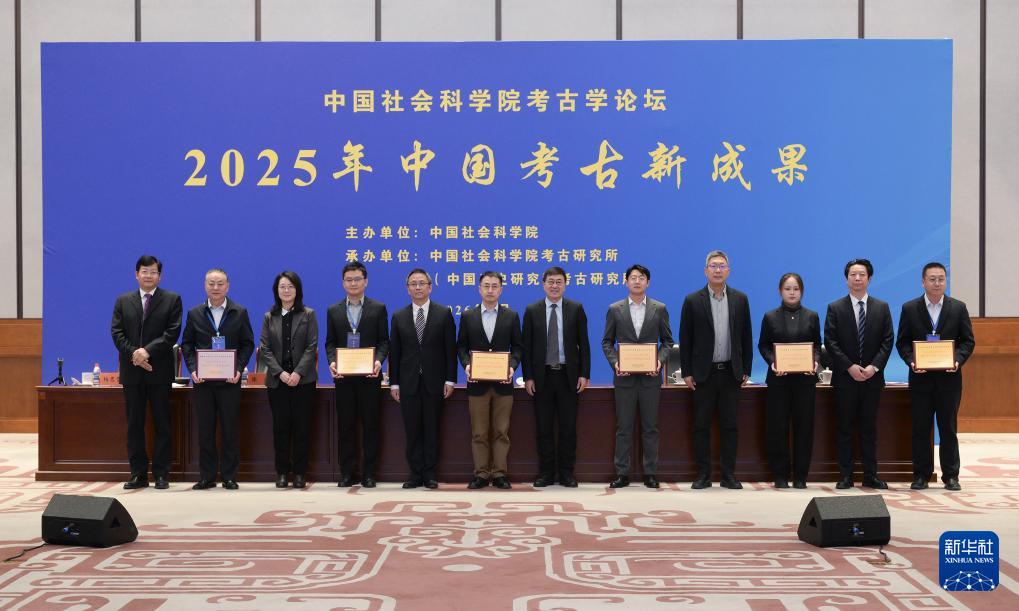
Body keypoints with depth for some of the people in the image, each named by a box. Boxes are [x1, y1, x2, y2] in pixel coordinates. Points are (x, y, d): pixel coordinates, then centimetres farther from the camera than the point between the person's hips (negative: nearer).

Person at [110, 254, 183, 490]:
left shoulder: (172, 300, 3)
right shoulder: (123, 301, 12)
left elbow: (172, 333, -7)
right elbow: (117, 332, 4)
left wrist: (147, 351, -17)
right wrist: (133, 354, -11)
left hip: (160, 371, -2)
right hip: (132, 371, 3)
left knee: (162, 424, 1)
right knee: (134, 425, 5)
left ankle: (161, 474, 6)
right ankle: (138, 474, 10)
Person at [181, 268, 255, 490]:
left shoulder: (240, 313, 4)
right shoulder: (194, 314, 8)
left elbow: (247, 344, 3)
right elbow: (187, 344, 9)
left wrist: (238, 369, -10)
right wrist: (192, 369, -6)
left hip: (229, 380, -1)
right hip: (202, 380, 1)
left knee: (229, 428, 1)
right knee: (205, 429, 4)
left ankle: (229, 476, 9)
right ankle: (206, 476, 11)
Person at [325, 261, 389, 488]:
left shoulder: (378, 308, 5)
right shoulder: (334, 311, 11)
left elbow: (384, 341, 2)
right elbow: (330, 342, 10)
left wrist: (378, 360, -16)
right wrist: (332, 362, -9)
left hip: (369, 376, -2)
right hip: (343, 376, 2)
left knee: (370, 424, 2)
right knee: (345, 425, 4)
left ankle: (368, 473, 9)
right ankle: (347, 473, 11)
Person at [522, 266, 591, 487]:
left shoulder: (576, 309, 3)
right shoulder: (532, 310, 4)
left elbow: (584, 344, 3)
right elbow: (527, 346, 3)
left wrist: (584, 374, -4)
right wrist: (528, 377, -3)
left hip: (568, 376, 0)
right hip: (542, 376, 0)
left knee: (568, 427, 3)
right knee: (543, 428, 5)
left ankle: (566, 473, 13)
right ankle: (546, 473, 13)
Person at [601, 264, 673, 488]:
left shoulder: (659, 309, 5)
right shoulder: (615, 309, 5)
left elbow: (667, 340, 9)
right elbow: (607, 341, 8)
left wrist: (660, 360, -8)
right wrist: (614, 362, -8)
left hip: (650, 376, 0)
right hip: (624, 376, 0)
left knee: (650, 427, 4)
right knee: (623, 427, 3)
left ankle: (650, 473, 11)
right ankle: (622, 473, 8)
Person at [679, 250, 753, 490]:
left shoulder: (740, 299, 6)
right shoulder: (693, 301, 0)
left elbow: (746, 337, 8)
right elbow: (685, 339, 1)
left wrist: (746, 370, 5)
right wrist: (686, 372, -3)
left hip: (731, 372, 1)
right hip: (703, 373, -1)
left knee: (729, 425, 4)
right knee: (701, 425, 3)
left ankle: (728, 475, 10)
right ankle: (703, 474, 10)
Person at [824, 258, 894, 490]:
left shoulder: (882, 307, 7)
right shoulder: (835, 308, 2)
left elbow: (887, 341, 3)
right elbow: (831, 342, -4)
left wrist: (874, 366, -10)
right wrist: (850, 367, -13)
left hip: (872, 376, 1)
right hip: (845, 377, -1)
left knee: (869, 427, 6)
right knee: (844, 427, 2)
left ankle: (870, 475, 11)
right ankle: (845, 476, 7)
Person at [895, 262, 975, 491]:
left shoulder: (958, 308, 4)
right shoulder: (909, 308, 3)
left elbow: (968, 341, 4)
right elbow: (902, 342, 3)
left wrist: (958, 360, -14)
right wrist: (911, 361, -14)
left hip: (949, 377, 0)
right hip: (920, 378, 0)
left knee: (949, 428, 5)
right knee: (920, 429, 4)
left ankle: (951, 476, 12)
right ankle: (921, 475, 11)